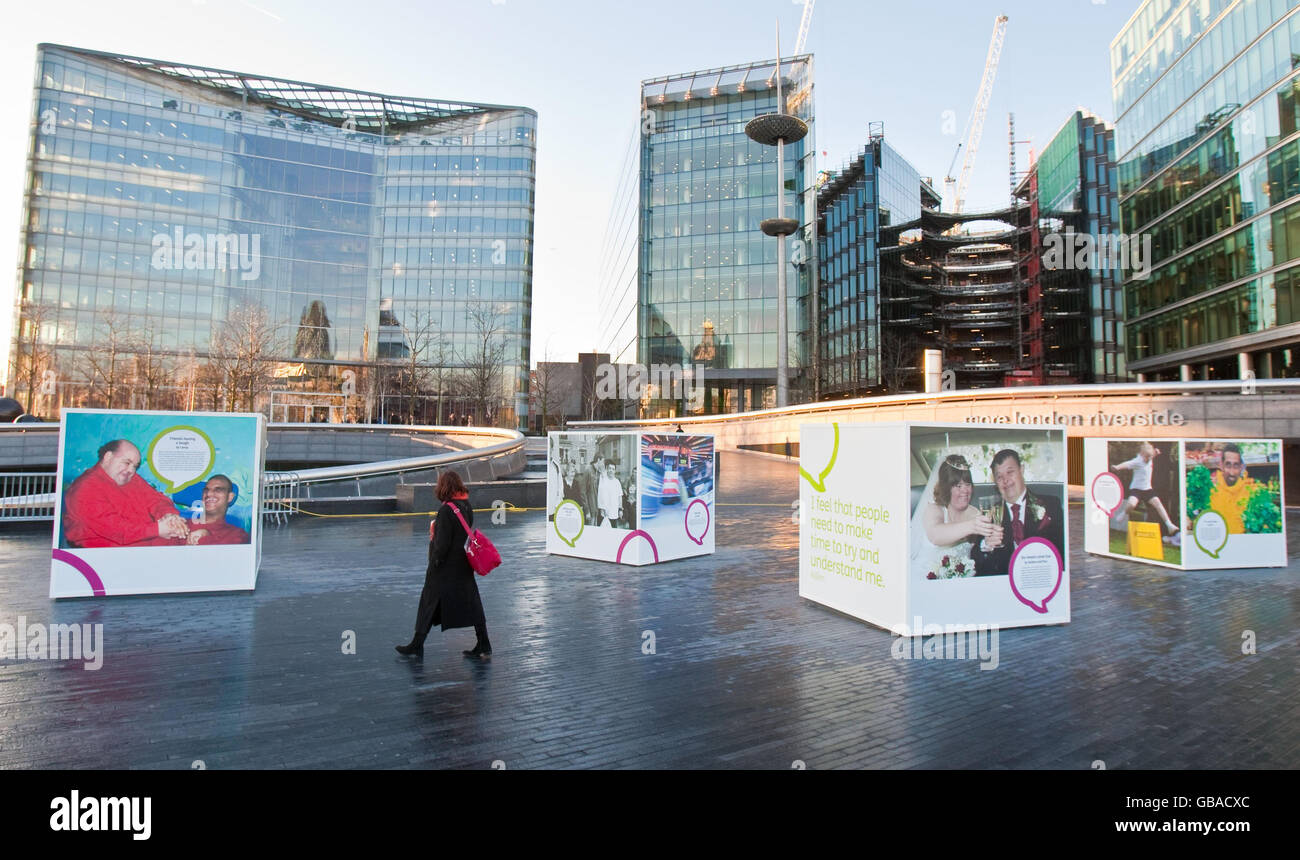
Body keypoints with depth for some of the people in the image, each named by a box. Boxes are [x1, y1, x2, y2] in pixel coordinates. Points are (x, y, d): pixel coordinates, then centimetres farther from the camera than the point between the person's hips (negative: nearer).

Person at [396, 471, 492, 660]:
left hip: (446, 567, -7)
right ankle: (483, 646, 12)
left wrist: (433, 565, -10)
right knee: (471, 603, 10)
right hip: (463, 565, 7)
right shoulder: (467, 506, 4)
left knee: (429, 603, 9)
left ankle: (417, 645, 23)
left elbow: (442, 543, -19)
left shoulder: (446, 510, -20)